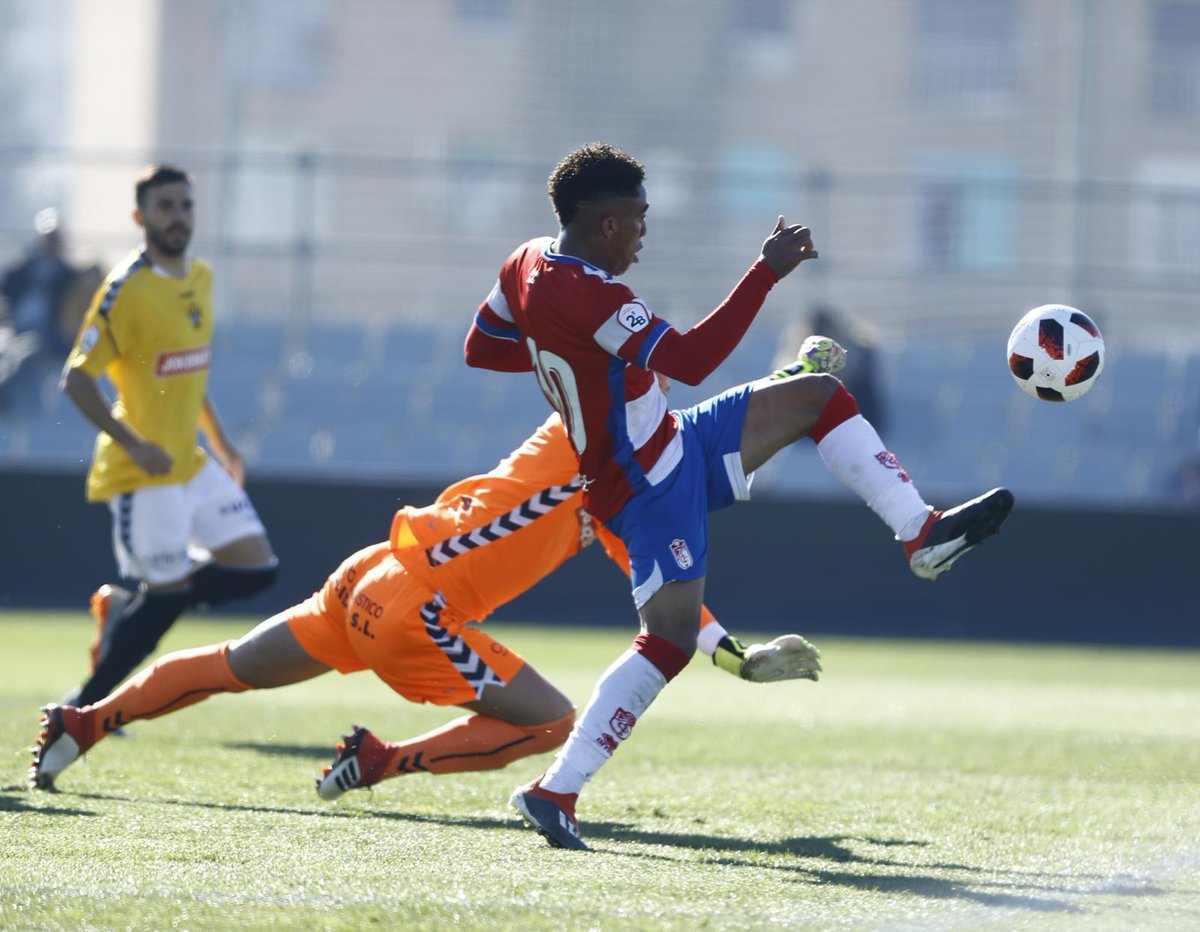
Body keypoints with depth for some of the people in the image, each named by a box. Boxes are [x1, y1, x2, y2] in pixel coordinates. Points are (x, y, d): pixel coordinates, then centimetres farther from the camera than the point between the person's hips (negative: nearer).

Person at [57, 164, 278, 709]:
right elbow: (76, 379, -17)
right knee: (168, 592, -7)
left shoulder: (201, 279, 10)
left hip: (192, 465, 8)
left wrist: (219, 440, 20)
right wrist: (134, 445, -24)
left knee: (258, 570, 2)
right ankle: (84, 706, 9)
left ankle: (124, 607, 16)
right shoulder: (126, 289, -15)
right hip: (142, 475, -8)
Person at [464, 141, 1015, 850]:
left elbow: (480, 348, 17)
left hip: (677, 449, 10)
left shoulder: (529, 263, 3)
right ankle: (556, 789, -9)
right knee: (670, 638, -14)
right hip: (646, 485, -10)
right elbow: (691, 360, -30)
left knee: (819, 394, 8)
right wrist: (768, 272, -27)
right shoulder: (586, 295, -27)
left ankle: (922, 533, 5)